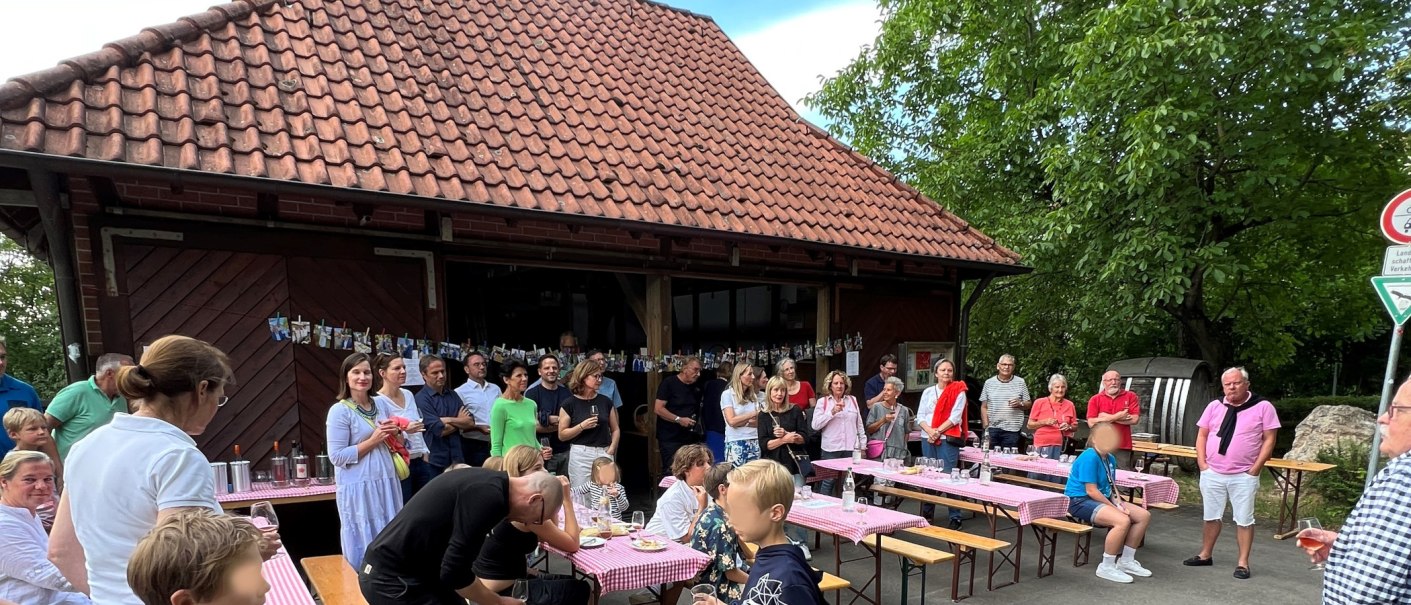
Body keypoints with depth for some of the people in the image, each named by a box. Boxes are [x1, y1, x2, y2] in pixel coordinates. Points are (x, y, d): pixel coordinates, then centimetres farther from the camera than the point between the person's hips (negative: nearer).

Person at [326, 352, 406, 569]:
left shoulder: (382, 405, 8)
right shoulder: (339, 411, -8)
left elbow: (397, 444, 18)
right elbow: (337, 456, -13)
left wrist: (395, 433, -3)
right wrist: (373, 441, -15)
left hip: (387, 482, 5)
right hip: (359, 488, -5)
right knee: (364, 546, 4)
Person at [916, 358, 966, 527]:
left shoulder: (958, 391, 0)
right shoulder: (928, 392, 11)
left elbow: (955, 417, -8)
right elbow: (920, 416, 7)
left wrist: (938, 431, -13)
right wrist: (929, 431, -10)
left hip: (948, 439, -4)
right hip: (927, 438, 4)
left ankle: (955, 517, -1)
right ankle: (927, 513, 20)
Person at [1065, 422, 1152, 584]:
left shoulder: (1110, 459, 9)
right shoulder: (1090, 457, -19)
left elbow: (1111, 486, 16)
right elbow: (1091, 491, -21)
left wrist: (1119, 503, -4)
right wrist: (1115, 508, -16)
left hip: (1103, 499, 10)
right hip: (1080, 501, -10)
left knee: (1144, 515, 3)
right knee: (1123, 520, -30)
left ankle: (1126, 561, 14)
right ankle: (1106, 567, -15)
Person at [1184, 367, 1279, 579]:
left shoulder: (1263, 407, -4)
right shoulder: (1215, 406, 6)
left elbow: (1269, 440, -5)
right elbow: (1202, 435, 9)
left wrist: (1255, 469, -10)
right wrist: (1202, 464, 0)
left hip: (1244, 476, -3)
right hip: (1212, 474, 3)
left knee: (1244, 519, 4)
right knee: (1212, 517, 13)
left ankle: (1243, 563, 15)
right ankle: (1205, 555, 24)